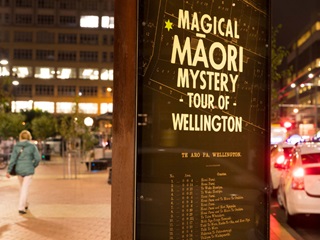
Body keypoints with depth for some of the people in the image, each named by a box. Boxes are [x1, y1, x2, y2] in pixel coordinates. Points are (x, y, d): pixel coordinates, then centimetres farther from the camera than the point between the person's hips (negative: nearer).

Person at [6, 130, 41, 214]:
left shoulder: (16, 146, -2)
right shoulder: (32, 146, -7)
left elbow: (12, 159, -7)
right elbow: (38, 158, -8)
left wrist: (8, 171, -6)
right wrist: (34, 166, 10)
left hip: (19, 170, 4)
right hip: (28, 170, -3)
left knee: (23, 187, 23)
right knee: (25, 189, -2)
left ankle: (25, 204, 36)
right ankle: (21, 208, -11)